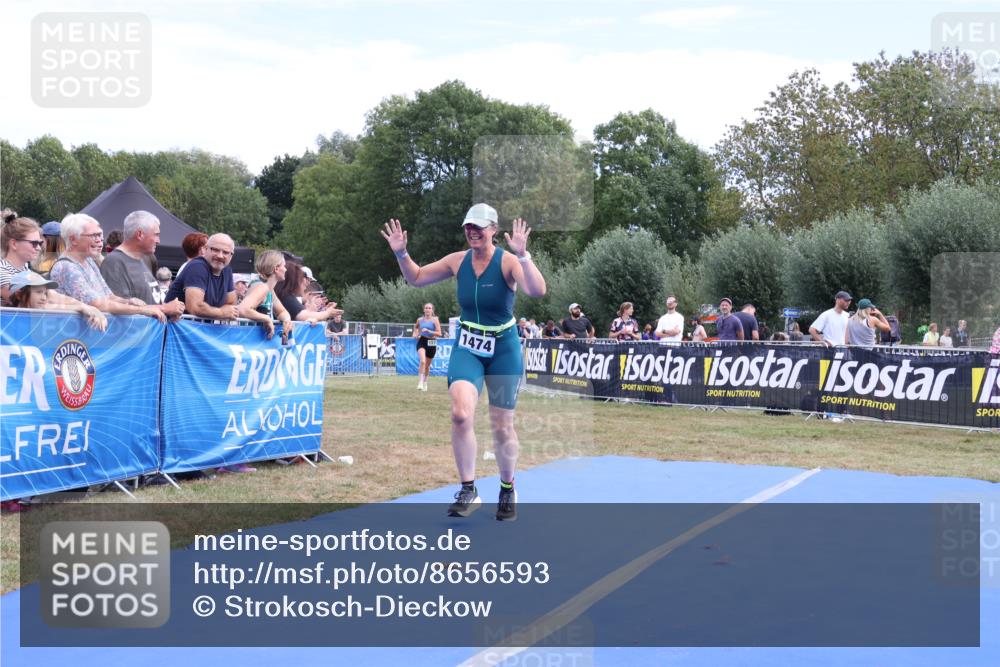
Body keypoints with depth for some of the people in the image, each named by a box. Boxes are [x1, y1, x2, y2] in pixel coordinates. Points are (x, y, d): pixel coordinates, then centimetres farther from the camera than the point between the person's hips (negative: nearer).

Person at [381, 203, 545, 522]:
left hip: (503, 349, -3)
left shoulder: (507, 261, -14)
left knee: (502, 427, 7)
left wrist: (522, 256, -43)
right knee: (461, 414, -21)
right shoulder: (458, 260, 0)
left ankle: (507, 490, 31)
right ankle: (468, 491, -9)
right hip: (467, 347, 3)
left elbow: (537, 291, -31)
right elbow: (416, 278, 12)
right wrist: (401, 254, -4)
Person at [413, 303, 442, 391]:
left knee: (427, 365, 14)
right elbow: (416, 327, 27)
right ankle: (420, 383, -23)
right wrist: (415, 333, 9)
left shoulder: (435, 320, -5)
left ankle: (425, 383, 36)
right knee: (422, 361, -25)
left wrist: (428, 331, -22)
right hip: (422, 341, 0)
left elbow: (439, 334, -12)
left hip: (431, 343, 0)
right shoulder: (420, 319, 4)